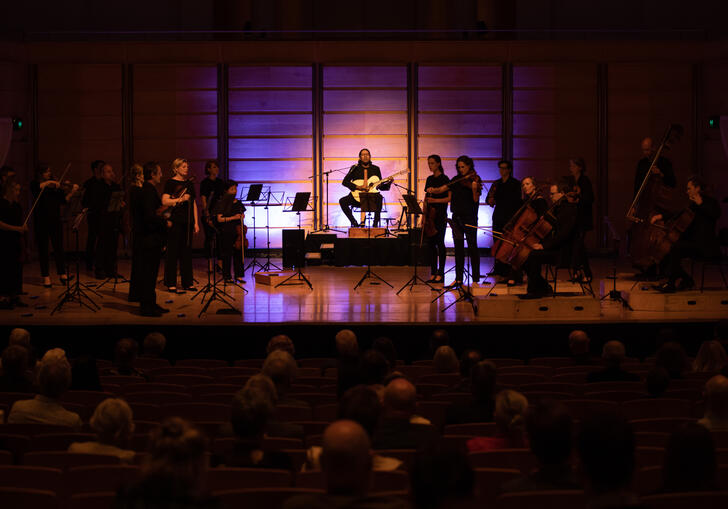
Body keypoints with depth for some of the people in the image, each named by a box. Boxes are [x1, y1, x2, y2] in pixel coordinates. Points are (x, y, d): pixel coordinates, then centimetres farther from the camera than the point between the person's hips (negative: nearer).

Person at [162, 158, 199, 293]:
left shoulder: (190, 183, 14)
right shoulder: (171, 183, -3)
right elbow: (164, 201, -12)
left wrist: (196, 222, 11)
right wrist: (180, 199, -21)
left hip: (187, 222, 6)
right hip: (175, 221, -6)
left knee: (187, 251, 8)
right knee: (173, 251, -2)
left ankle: (187, 283, 13)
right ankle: (171, 283, 2)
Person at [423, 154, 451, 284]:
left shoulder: (444, 179, -5)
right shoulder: (429, 179, 14)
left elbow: (449, 198, -9)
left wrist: (435, 200, -21)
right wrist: (424, 216, 12)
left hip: (440, 215, -6)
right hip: (430, 215, 6)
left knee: (440, 243, -6)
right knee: (431, 243, 5)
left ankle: (440, 273, -3)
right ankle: (433, 273, 10)